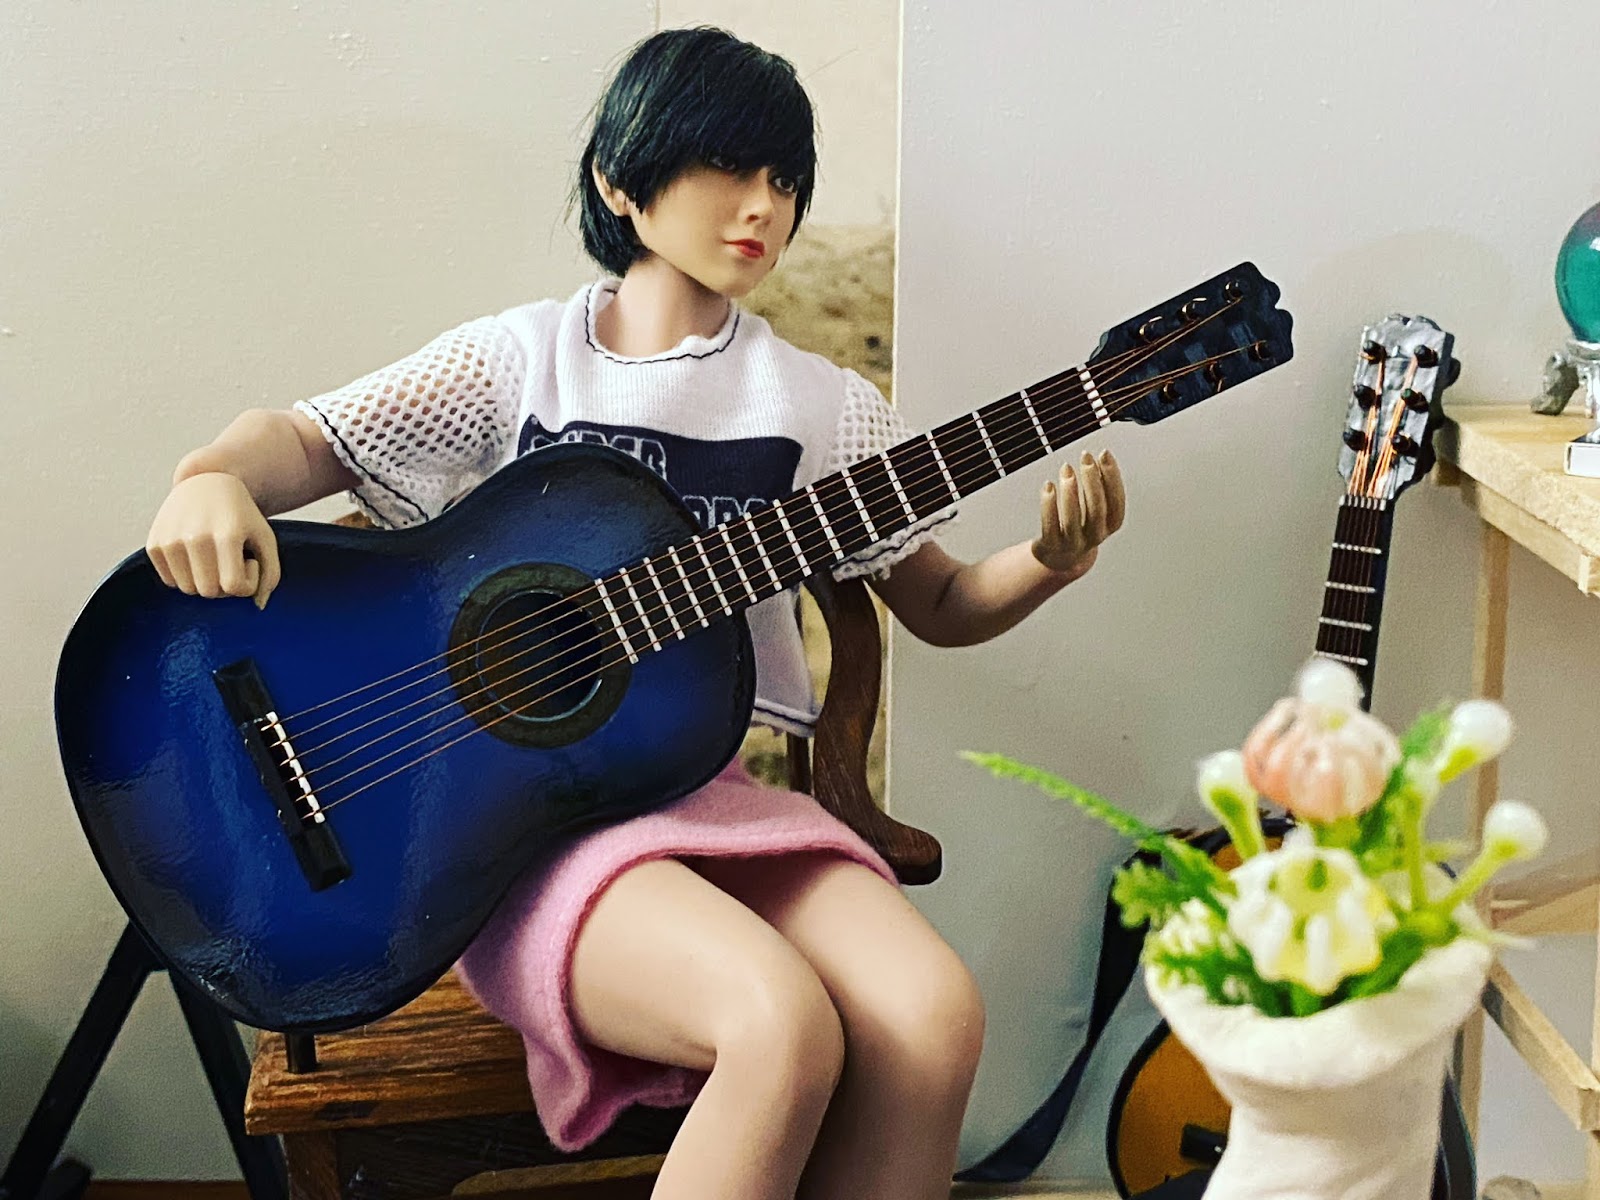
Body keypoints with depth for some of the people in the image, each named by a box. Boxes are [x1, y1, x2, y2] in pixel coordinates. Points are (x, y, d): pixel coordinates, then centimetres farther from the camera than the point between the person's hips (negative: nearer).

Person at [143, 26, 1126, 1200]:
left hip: (711, 787, 3)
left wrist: (1053, 561, -6)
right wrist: (210, 480, -18)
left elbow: (940, 603, 16)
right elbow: (308, 441, 6)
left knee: (934, 1013, -25)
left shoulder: (818, 403, 10)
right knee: (783, 1023, -31)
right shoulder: (524, 357, 5)